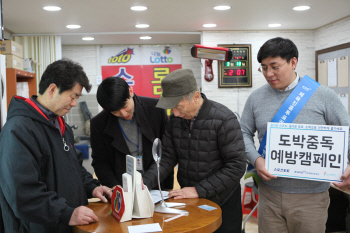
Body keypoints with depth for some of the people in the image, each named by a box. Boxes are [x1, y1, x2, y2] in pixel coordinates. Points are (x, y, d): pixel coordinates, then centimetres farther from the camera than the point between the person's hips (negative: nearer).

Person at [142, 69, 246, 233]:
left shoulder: (224, 120, -21)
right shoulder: (175, 119, -3)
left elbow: (236, 166, -21)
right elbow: (168, 157, -1)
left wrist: (199, 190, -22)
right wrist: (145, 181, -17)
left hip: (221, 202, -4)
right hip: (189, 200, 5)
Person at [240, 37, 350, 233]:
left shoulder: (323, 95, -4)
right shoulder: (256, 98, 3)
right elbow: (244, 133, 7)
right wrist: (255, 159, -10)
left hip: (310, 196, -2)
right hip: (269, 193, 2)